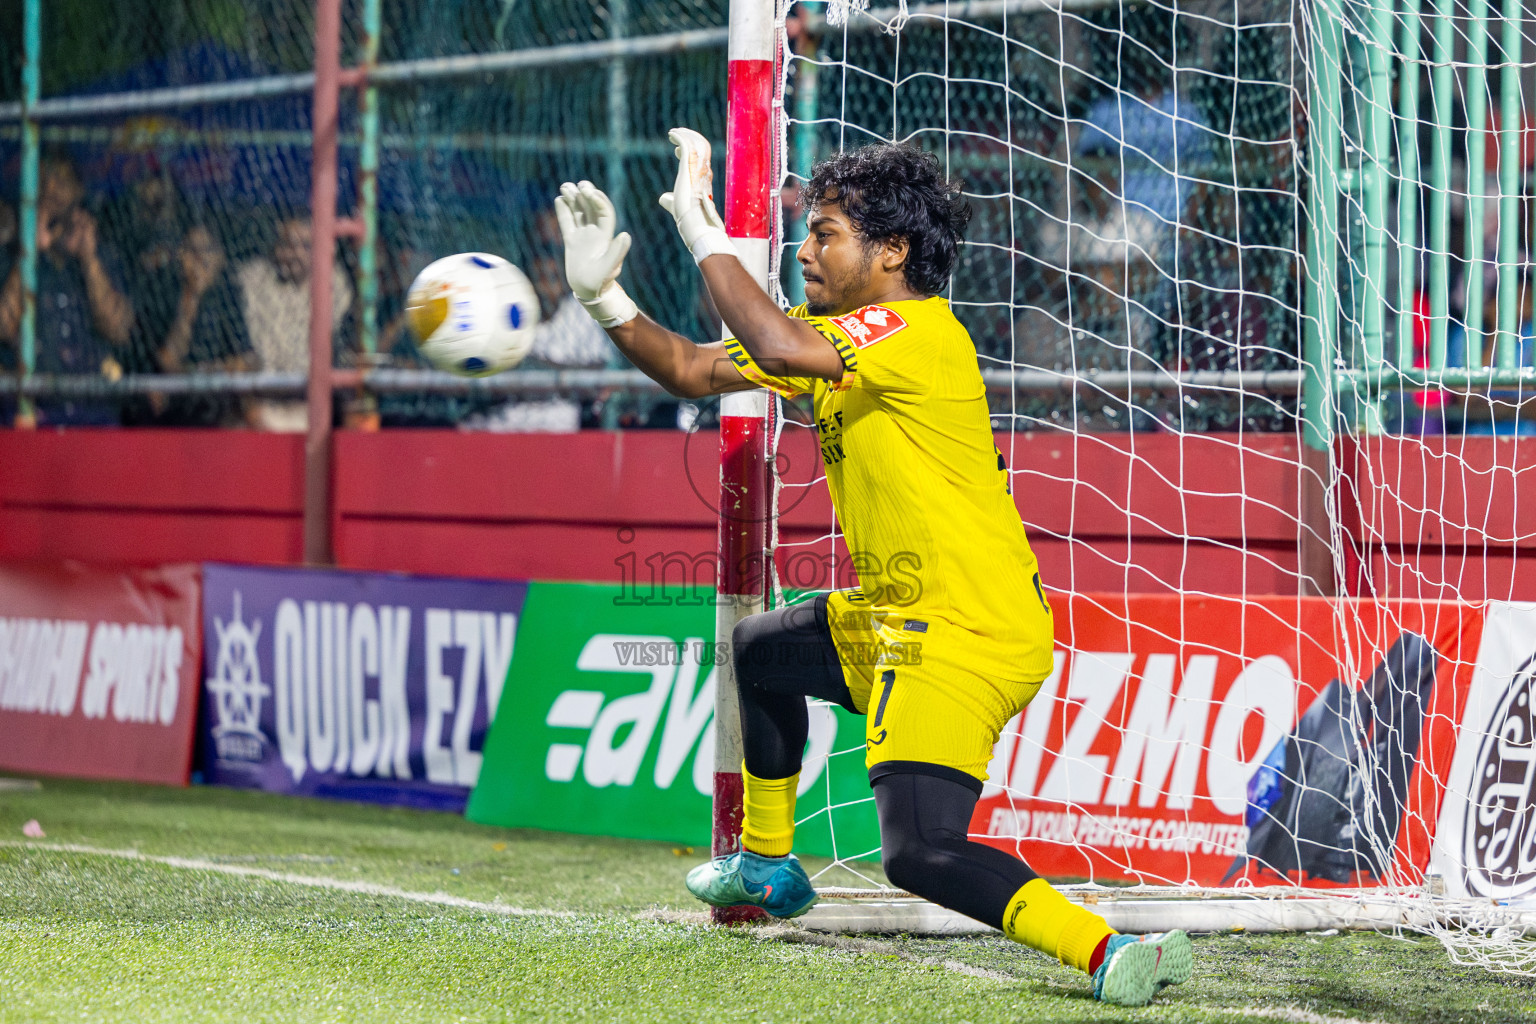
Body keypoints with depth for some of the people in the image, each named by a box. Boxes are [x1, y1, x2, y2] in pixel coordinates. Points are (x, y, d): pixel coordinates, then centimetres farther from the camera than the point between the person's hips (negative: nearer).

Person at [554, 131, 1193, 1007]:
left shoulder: (918, 332, -19)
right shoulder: (832, 334, 10)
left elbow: (777, 347, -34)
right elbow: (692, 372, 13)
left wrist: (702, 228, -24)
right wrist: (603, 294, 0)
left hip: (967, 636, -10)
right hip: (905, 617, 10)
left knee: (922, 855, -24)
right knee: (760, 651, 32)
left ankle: (1110, 955, -29)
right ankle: (769, 867, 48)